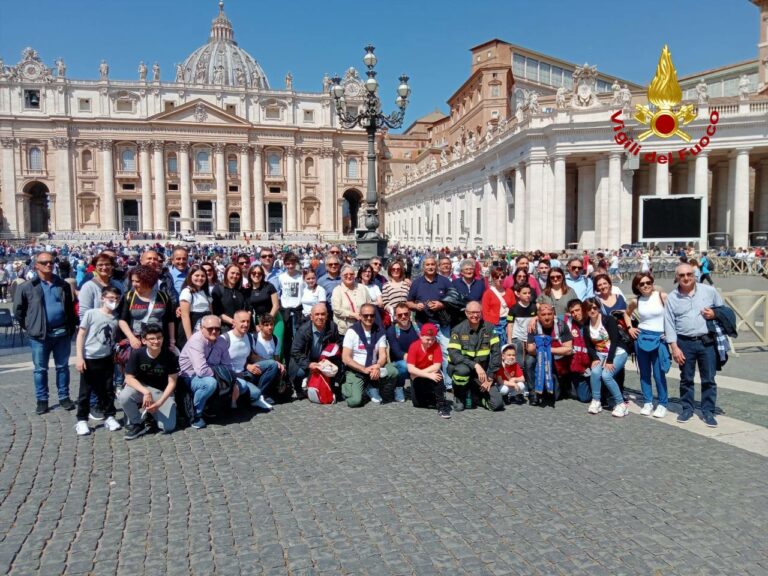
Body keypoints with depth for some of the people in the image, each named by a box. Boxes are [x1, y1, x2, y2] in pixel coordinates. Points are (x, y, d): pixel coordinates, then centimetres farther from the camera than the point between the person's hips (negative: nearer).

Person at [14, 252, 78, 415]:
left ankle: (64, 397, 23)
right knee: (40, 369, 8)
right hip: (39, 335, -2)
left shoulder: (63, 285, 6)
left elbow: (70, 308, 13)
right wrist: (28, 326, 3)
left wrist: (71, 327, 7)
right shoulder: (27, 287, -3)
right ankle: (42, 400, 20)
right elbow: (18, 310, 4)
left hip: (62, 333, 2)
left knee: (62, 367, 11)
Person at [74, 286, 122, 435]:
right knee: (85, 391, 5)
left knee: (108, 390, 10)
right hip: (89, 359, -3)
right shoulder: (91, 314, -8)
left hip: (106, 359, 3)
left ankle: (109, 417, 22)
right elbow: (81, 335, -6)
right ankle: (82, 420, 15)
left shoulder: (116, 319, 3)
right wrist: (79, 357, -11)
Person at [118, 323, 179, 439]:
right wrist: (146, 392, -33)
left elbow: (171, 383, -14)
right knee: (123, 397, -34)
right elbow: (129, 378, -16)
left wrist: (159, 403, -26)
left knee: (168, 427, -16)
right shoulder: (137, 354, -17)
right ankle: (137, 424, -5)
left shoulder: (170, 356, -19)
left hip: (163, 391, 0)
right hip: (141, 387, 0)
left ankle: (152, 410, 18)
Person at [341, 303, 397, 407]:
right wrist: (364, 369, -22)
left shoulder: (379, 332, 2)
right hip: (355, 370, -3)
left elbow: (383, 355, -3)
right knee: (355, 401, -25)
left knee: (393, 371, -26)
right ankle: (347, 387, 11)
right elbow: (345, 358, -12)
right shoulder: (352, 331, -9)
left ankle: (373, 388, 2)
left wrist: (377, 367, -25)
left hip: (373, 368, 3)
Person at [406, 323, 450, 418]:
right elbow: (410, 369, -27)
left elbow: (437, 366, -24)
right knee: (417, 403, -6)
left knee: (438, 375, -35)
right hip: (418, 378, 1)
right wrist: (429, 375, -36)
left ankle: (442, 406, -26)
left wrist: (418, 373, -25)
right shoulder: (414, 346, -21)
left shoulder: (436, 346, -19)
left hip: (431, 374, -1)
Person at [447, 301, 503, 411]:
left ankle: (476, 396, 20)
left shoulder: (489, 328, -3)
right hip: (459, 368, -2)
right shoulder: (458, 330, -9)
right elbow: (454, 355, -20)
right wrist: (475, 365, -31)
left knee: (497, 404, -13)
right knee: (463, 369, -38)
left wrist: (490, 378, -10)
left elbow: (496, 353, -5)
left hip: (482, 373, 2)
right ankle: (458, 397, -7)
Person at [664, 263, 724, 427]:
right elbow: (669, 324, 0)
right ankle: (687, 409, 23)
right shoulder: (672, 297, 1)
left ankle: (708, 412, 16)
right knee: (686, 379, 10)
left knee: (708, 379, 5)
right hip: (684, 343, 0)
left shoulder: (709, 291, 2)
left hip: (707, 342, 0)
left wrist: (715, 314, -11)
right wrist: (674, 347, -7)